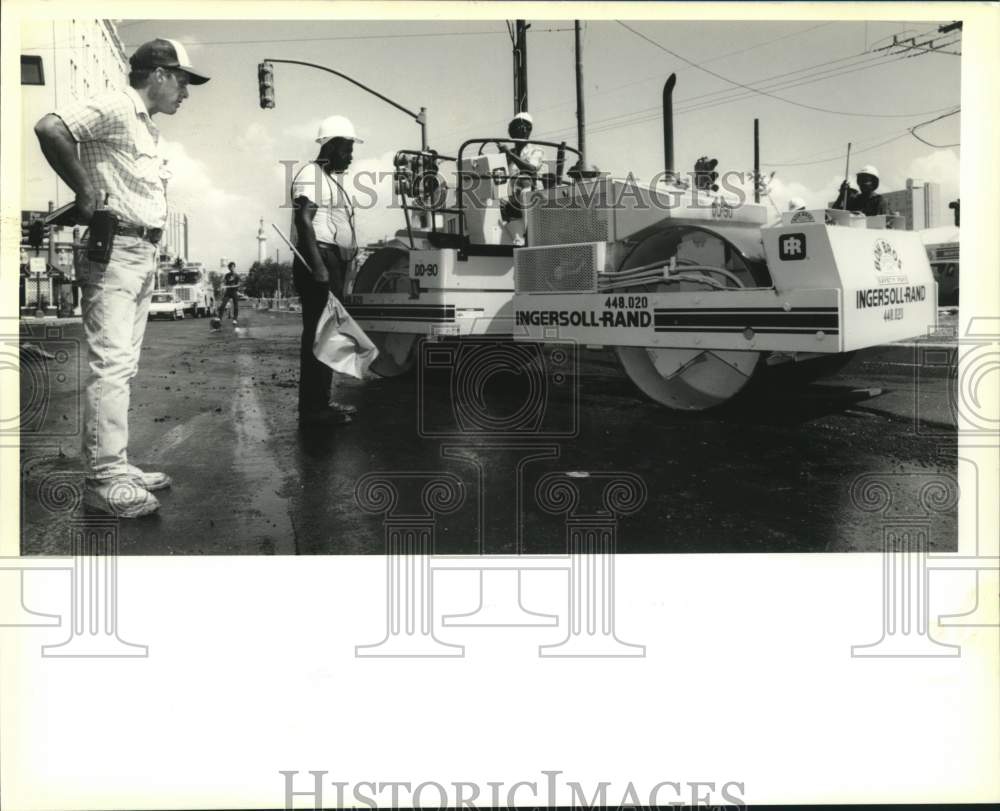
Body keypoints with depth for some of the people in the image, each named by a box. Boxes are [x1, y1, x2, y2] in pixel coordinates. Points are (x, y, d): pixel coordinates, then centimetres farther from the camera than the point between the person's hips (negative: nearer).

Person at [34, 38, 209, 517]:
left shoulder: (148, 127, 20)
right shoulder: (114, 107, -9)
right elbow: (49, 128, -23)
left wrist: (150, 254, 12)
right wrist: (85, 193, -18)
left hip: (143, 255, 10)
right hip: (113, 250, -10)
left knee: (123, 366, 11)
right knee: (110, 364, -11)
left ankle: (116, 467, 17)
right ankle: (104, 479, -10)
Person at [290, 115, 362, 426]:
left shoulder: (332, 178, 24)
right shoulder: (311, 175, -7)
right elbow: (304, 221, -19)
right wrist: (317, 265, -27)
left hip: (335, 264, 10)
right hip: (319, 262, -10)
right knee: (318, 334, -11)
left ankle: (323, 401, 22)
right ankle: (312, 409, -10)